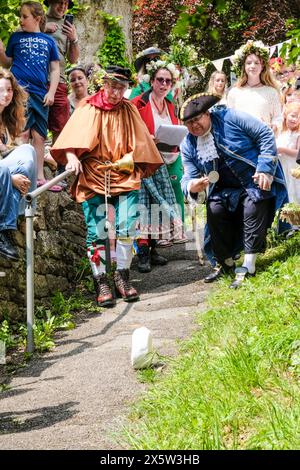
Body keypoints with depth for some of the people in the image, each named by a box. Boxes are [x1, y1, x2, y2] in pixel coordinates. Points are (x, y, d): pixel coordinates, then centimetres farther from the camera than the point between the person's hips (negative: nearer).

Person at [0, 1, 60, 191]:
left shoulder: (48, 41, 10)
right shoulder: (16, 37, 9)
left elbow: (55, 69, 10)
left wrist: (51, 92, 1)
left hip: (40, 94, 2)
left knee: (40, 136, 6)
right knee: (23, 132, -9)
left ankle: (39, 177, 12)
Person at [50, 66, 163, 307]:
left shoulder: (129, 109, 10)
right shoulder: (88, 108, 1)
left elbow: (139, 143, 11)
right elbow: (73, 136, -12)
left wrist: (128, 160, -4)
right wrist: (72, 157, -29)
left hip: (125, 177, 2)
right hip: (93, 176, -2)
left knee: (127, 226, -9)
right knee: (96, 231, -5)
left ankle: (122, 276, 6)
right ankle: (101, 282, 2)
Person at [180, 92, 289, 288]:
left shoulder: (230, 117, -15)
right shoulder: (189, 145, -1)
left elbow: (265, 135, -13)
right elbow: (189, 177, 2)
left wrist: (265, 169, -20)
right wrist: (191, 186, -25)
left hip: (257, 181, -4)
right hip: (227, 189, 4)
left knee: (253, 207, -27)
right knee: (215, 209, -20)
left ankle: (248, 266, -19)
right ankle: (225, 263, -2)